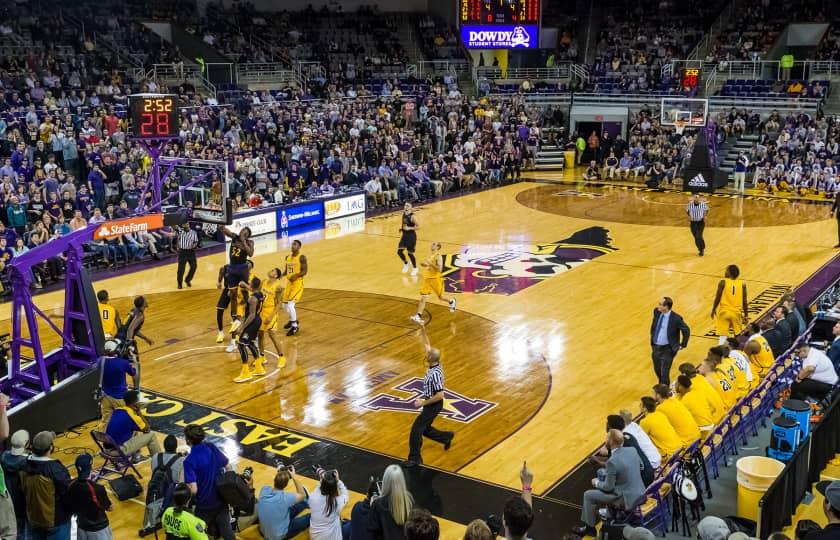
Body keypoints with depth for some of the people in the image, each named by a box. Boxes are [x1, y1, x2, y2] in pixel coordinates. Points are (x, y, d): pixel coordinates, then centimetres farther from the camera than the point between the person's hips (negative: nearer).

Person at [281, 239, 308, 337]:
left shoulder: (302, 257, -12)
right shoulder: (288, 257, 9)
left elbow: (305, 271, -16)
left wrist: (296, 275, -32)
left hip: (297, 283, -8)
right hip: (289, 283, 8)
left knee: (290, 304, -17)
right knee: (285, 305, 15)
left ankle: (295, 326, -2)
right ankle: (292, 320, 41)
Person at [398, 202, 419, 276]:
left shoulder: (412, 216, -17)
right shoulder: (404, 214, 5)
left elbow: (418, 226, -18)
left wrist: (409, 228, -23)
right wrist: (401, 228, 6)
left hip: (411, 236, -7)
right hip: (404, 235, 7)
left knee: (410, 253, 0)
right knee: (399, 251, -1)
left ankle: (415, 268, 21)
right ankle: (406, 264, 25)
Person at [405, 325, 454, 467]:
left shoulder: (435, 374, -29)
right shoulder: (435, 364, -4)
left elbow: (440, 395, -29)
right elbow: (428, 346, 11)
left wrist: (423, 403, -22)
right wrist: (423, 333, 6)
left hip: (433, 405, -9)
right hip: (431, 403, 9)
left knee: (416, 429, -4)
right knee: (425, 429, 21)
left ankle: (414, 458, 4)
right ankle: (447, 437, 37)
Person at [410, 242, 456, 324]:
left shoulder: (438, 256, -15)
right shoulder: (430, 255, 8)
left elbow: (440, 269, -25)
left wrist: (430, 263, -30)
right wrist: (424, 264, 5)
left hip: (436, 279, -6)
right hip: (427, 278, 6)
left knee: (440, 297, 13)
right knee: (423, 298, -5)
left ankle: (451, 301, 44)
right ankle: (418, 316, -11)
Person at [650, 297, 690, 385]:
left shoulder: (676, 318, -21)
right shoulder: (656, 312, -6)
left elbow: (686, 330, -6)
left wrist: (682, 345, -1)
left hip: (667, 349, -6)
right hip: (656, 347, 6)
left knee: (664, 373, -7)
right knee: (657, 370, 19)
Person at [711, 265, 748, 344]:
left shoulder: (723, 282, -8)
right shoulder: (742, 284, 0)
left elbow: (717, 298, -5)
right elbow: (744, 301, 2)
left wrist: (713, 310, 9)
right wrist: (746, 315, 11)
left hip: (724, 311, -2)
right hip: (736, 312, 2)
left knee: (722, 336, -1)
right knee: (737, 336, 18)